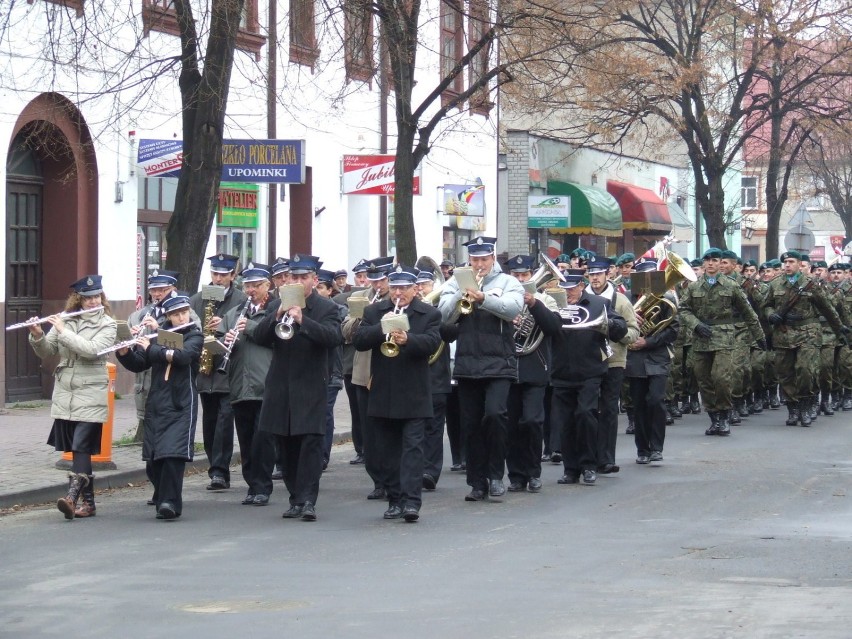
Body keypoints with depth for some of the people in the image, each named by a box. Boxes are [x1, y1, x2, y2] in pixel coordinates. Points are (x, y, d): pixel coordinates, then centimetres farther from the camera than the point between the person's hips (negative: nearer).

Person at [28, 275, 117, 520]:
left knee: (82, 447, -13)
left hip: (90, 396, -5)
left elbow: (92, 350, -19)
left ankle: (72, 497, -24)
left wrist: (62, 331, -16)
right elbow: (46, 352, 9)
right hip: (64, 395, 5)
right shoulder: (64, 320, 8)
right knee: (77, 449, 7)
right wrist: (37, 336, -12)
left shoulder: (106, 324, -3)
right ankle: (88, 502, 14)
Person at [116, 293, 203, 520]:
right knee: (155, 458, 1)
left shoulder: (195, 337, 2)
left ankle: (170, 502, -17)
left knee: (174, 453, -16)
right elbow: (137, 365, 11)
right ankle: (163, 500, 12)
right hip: (156, 405, 4)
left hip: (180, 405, -4)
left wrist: (151, 349, -17)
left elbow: (182, 356, -17)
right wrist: (125, 353, -8)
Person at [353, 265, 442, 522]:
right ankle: (395, 500, 15)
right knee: (386, 450, 7)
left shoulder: (429, 314, 2)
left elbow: (432, 342, -14)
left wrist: (407, 340, -32)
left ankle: (412, 501, -14)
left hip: (414, 397, -3)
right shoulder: (374, 312, 9)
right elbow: (359, 341, -3)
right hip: (382, 395, 3)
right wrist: (381, 329, -21)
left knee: (412, 447, -8)